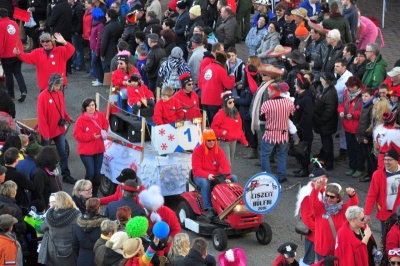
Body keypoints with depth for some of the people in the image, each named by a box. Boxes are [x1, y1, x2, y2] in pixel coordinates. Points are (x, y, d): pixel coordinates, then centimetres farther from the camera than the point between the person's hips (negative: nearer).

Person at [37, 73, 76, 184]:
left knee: (63, 153, 8)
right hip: (48, 132, -5)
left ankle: (66, 175, 14)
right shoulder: (43, 96, -18)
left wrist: (67, 118, -6)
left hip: (59, 129, 5)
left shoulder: (60, 93, 2)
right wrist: (45, 133, -18)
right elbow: (41, 117, -17)